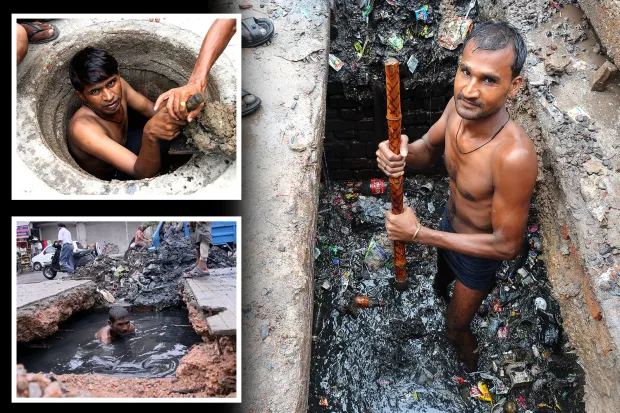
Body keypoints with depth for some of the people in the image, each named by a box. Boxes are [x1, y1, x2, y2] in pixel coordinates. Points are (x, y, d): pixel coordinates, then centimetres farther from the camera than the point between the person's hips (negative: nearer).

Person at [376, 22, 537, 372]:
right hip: (450, 224, 5)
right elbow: (429, 150, -5)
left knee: (456, 327, 20)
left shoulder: (515, 156, -42)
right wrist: (402, 153, -31)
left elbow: (507, 245, -32)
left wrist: (418, 234, -30)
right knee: (443, 270, 37)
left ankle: (471, 364, 54)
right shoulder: (461, 105, -24)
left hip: (481, 251, -5)